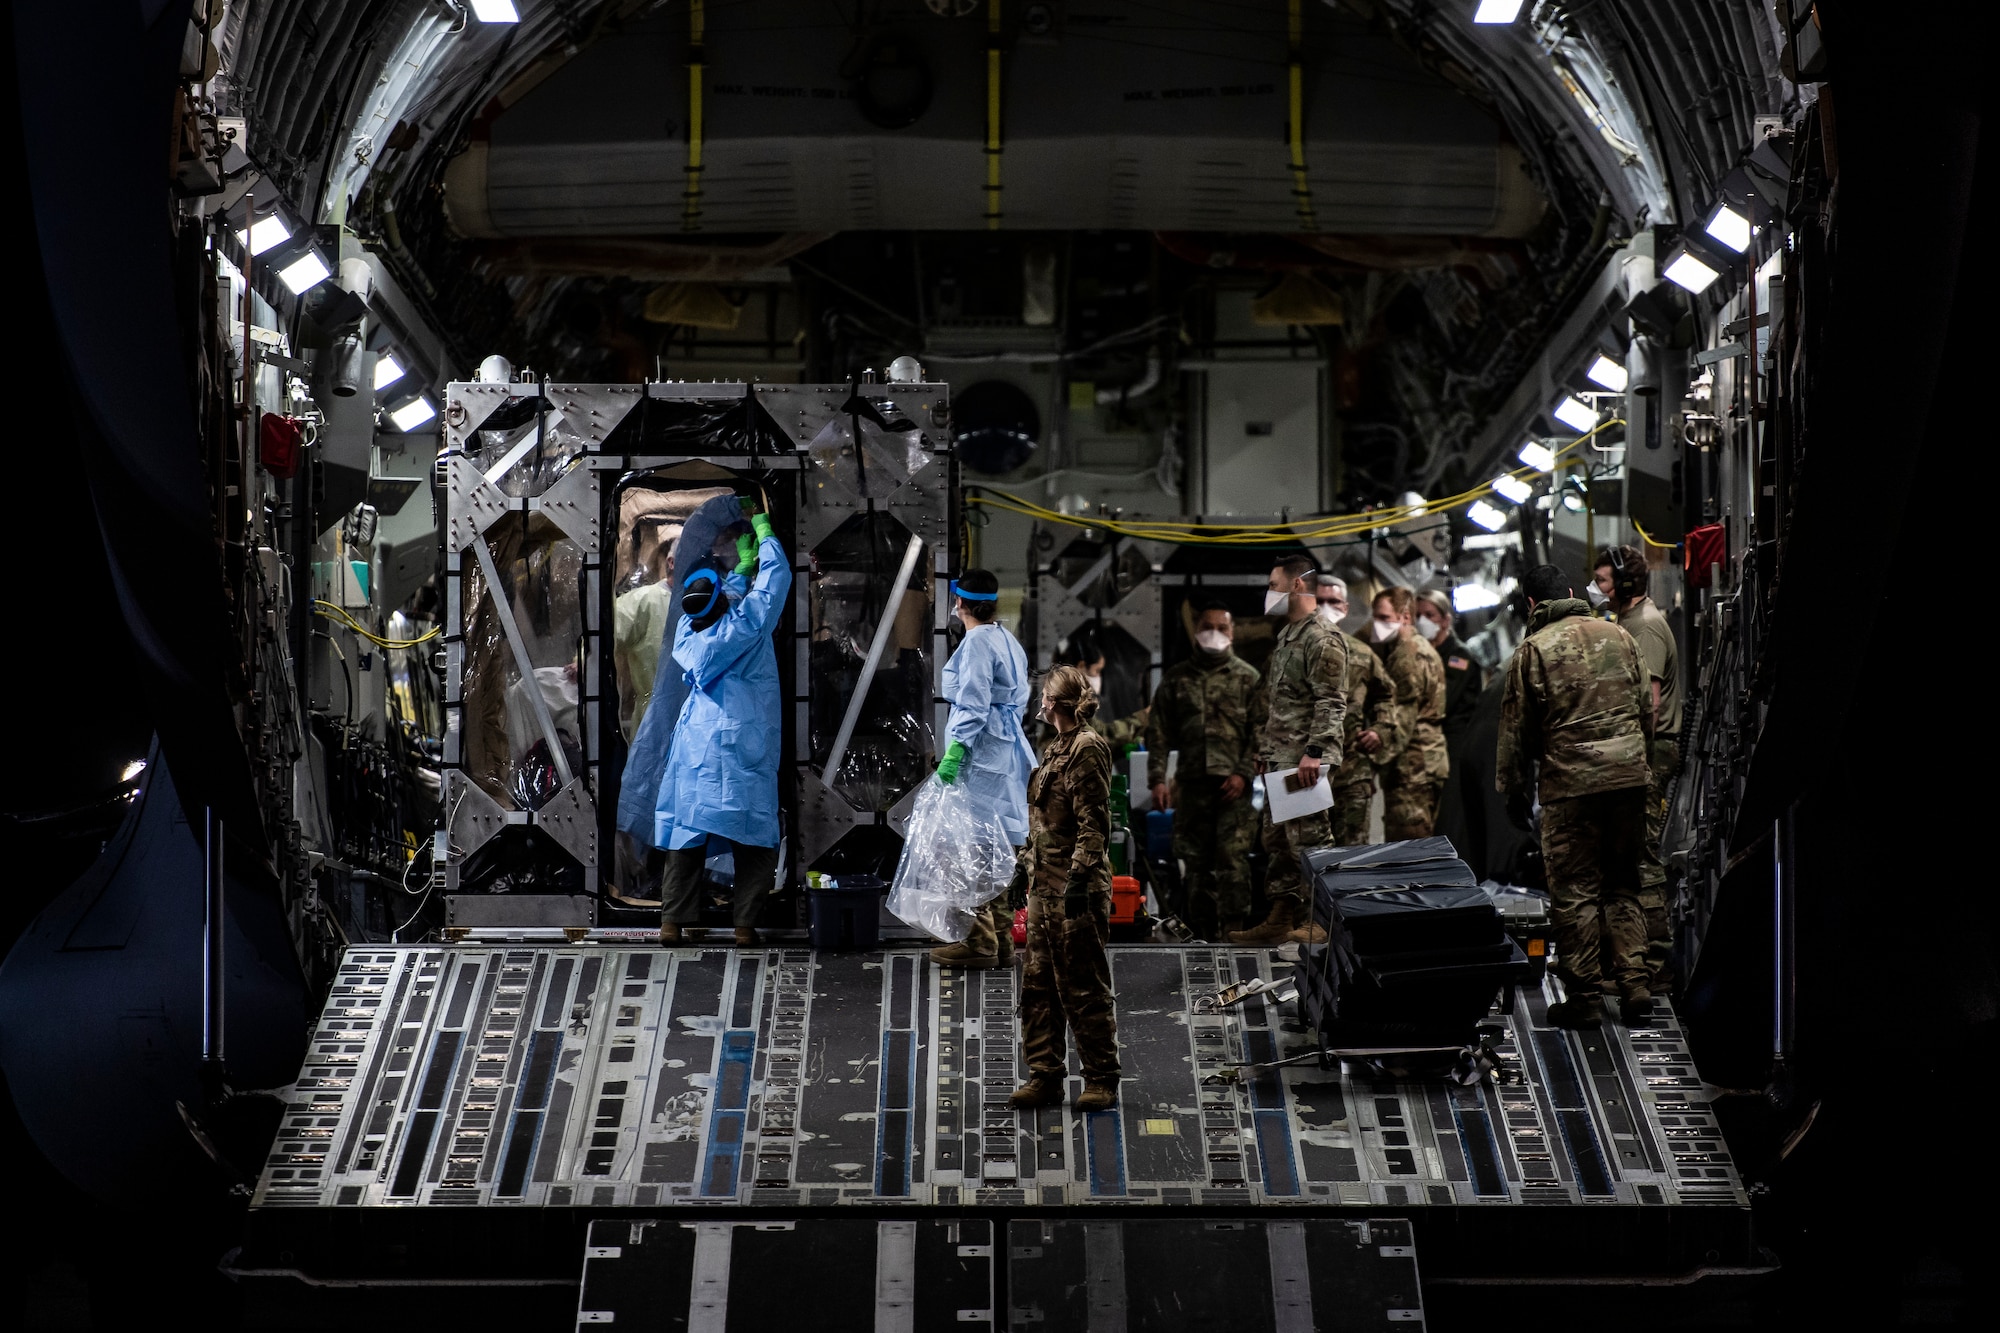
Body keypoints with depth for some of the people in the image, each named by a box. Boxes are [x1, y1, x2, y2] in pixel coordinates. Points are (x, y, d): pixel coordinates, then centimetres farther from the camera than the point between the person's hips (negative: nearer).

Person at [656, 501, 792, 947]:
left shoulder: (688, 633, 1)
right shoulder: (743, 627, -13)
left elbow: (737, 584, 19)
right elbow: (775, 576, -3)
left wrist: (745, 550, 27)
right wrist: (762, 526, 10)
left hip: (696, 747, 4)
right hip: (743, 750, -4)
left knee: (686, 830, 7)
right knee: (752, 835, 3)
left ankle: (672, 921, 5)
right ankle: (745, 923, 2)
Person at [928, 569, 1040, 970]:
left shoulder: (976, 642, -12)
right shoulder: (1009, 642, 14)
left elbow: (974, 705, -19)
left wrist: (955, 750, -22)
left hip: (981, 754, -9)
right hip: (1009, 747, 9)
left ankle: (981, 943, -4)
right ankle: (1001, 940, 17)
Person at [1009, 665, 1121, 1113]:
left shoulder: (1088, 749, -12)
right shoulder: (1058, 751, 16)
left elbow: (1093, 823, -17)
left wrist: (1079, 877, -23)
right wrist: (1032, 874, 23)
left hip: (1076, 891, -10)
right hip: (1045, 888, 10)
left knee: (1084, 989, -3)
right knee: (1040, 987, 9)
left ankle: (1101, 1079, 5)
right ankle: (1045, 1076, 14)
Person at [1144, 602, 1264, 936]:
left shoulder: (1247, 677, 7)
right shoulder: (1176, 679, 12)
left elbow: (1259, 731, 2)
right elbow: (1159, 732, 10)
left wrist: (1243, 773, -9)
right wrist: (1157, 779, 1)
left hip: (1233, 783, -3)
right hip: (1191, 783, 3)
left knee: (1233, 858, -11)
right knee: (1194, 860, 4)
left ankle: (1233, 931, -10)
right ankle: (1201, 931, 10)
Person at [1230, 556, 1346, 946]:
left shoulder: (1323, 639, -12)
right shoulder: (1286, 637, 19)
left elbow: (1331, 702, -18)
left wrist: (1314, 752, -24)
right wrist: (1265, 749, 21)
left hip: (1305, 761, -10)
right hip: (1279, 760, 10)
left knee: (1309, 839, -8)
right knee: (1277, 840, 12)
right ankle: (1281, 918, 17)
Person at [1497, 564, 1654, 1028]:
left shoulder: (1534, 650, -4)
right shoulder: (1618, 636, 11)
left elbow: (1517, 730, -1)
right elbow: (1646, 713, 17)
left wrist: (1513, 792, 9)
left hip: (1570, 784, -5)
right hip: (1629, 776, 5)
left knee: (1574, 891, 1)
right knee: (1622, 884, 15)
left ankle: (1584, 997, 2)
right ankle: (1633, 982, 8)